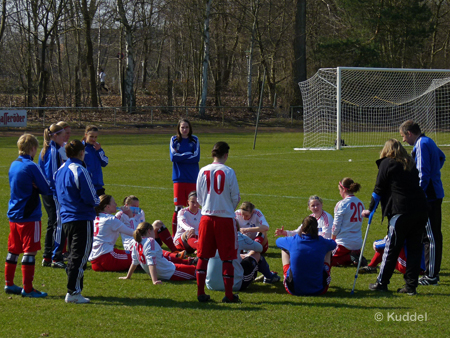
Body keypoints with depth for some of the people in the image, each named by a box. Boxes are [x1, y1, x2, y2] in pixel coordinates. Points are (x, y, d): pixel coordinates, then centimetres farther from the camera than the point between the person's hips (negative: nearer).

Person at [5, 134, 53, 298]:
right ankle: (27, 288, -3)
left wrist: (33, 187, 0)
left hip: (13, 214, 8)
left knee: (13, 250, 15)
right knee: (30, 251, -4)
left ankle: (9, 284, 22)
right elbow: (48, 190, -12)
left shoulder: (13, 165, 9)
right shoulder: (31, 166, -15)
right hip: (29, 215, -8)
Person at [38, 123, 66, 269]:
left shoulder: (45, 150, 14)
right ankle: (56, 258, -5)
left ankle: (47, 257, 19)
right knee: (58, 224, -6)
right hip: (54, 192, -10)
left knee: (52, 224, 15)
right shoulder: (54, 151, -15)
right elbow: (54, 173, -18)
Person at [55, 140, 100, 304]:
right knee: (80, 256, -4)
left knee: (75, 255, 17)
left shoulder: (60, 170, 10)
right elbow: (91, 198, -17)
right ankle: (73, 292, -6)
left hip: (66, 219, 8)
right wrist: (97, 202, 6)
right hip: (82, 219, -8)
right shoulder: (80, 170, -16)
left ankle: (74, 289, 20)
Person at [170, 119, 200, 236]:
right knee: (179, 207, -4)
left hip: (192, 178, 1)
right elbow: (173, 157, -6)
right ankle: (175, 234, 0)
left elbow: (196, 157, -6)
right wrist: (188, 154, -6)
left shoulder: (194, 140, 7)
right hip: (179, 178, -1)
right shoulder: (174, 140, 7)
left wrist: (180, 156, -7)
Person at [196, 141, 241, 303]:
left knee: (203, 256, 10)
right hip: (225, 218, -3)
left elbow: (199, 198, 8)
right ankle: (228, 294, 5)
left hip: (207, 217, 3)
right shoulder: (229, 172, -8)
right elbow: (235, 198, -3)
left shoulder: (203, 171, 1)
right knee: (227, 258, 4)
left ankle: (200, 292, 10)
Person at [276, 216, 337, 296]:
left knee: (284, 249, 20)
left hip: (294, 290, 0)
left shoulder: (293, 241, -10)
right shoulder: (322, 242, -7)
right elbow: (333, 244, 21)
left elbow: (278, 241, 16)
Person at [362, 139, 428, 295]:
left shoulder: (387, 163, 3)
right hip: (420, 210, 5)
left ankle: (382, 283, 11)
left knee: (392, 248, 3)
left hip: (401, 211, -5)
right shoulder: (410, 163, 18)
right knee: (414, 248, 8)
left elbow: (379, 190, 3)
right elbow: (416, 184, 19)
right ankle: (411, 285, 7)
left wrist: (371, 210, 12)